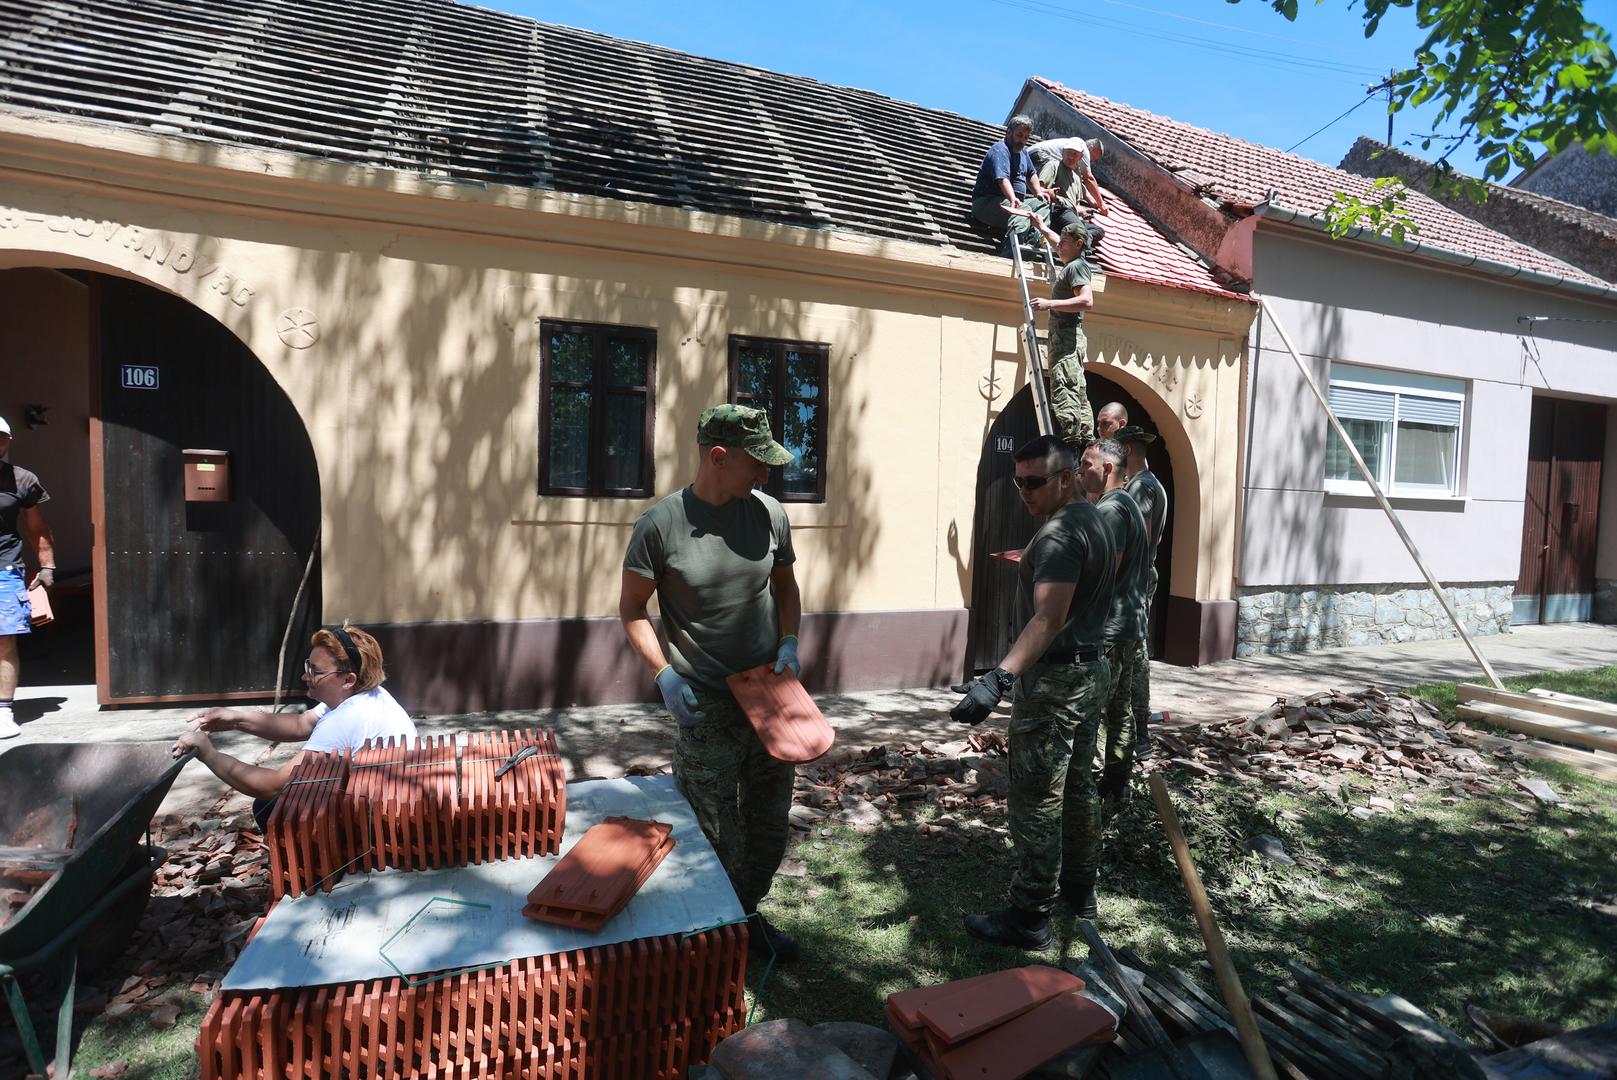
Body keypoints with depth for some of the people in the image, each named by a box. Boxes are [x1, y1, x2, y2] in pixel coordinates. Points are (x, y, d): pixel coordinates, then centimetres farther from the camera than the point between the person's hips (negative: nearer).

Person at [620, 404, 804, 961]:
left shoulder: (768, 513, -1)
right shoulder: (661, 523, -12)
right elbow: (631, 608, -2)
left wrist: (788, 642, -1)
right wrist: (664, 674, -13)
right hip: (704, 707, -4)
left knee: (769, 830, 18)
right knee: (716, 840, 5)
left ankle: (748, 916, 42)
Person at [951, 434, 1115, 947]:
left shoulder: (1059, 534, -22)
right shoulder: (1096, 521, 11)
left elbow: (1049, 617, -34)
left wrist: (999, 679, -43)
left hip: (1055, 681, -10)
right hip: (1091, 672, 11)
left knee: (1036, 801, -2)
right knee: (1078, 786, 21)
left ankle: (1030, 918, 7)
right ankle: (1079, 888, 36)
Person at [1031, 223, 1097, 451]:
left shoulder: (1077, 266, -7)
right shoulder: (1070, 265, 22)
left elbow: (1087, 301, -22)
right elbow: (1060, 248, 48)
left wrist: (1049, 304, -23)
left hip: (1067, 337, -11)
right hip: (1064, 338, 11)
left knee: (1063, 394, -21)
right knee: (1078, 393, 9)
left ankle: (1072, 442, -28)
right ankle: (1087, 441, 10)